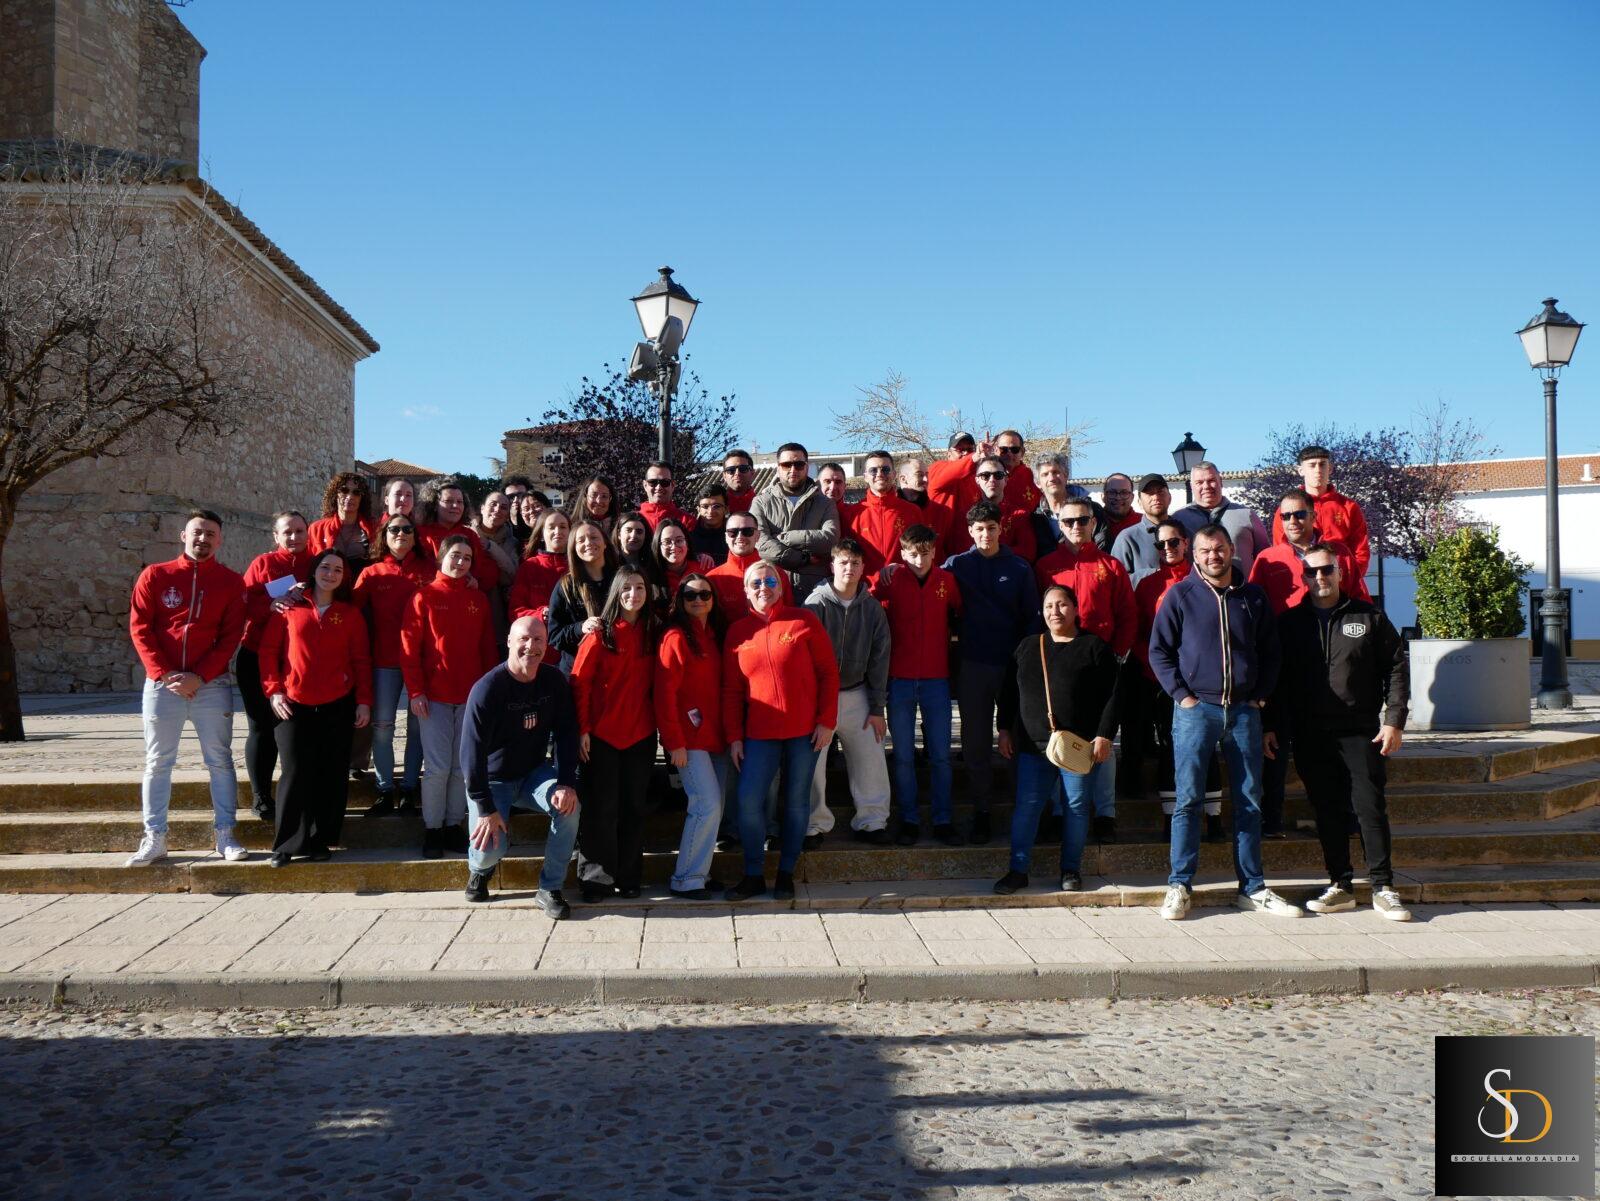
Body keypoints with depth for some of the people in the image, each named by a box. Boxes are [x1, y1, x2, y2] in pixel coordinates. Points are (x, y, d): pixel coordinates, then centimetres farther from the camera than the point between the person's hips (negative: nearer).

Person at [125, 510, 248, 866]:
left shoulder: (231, 581, 3)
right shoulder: (155, 576, 5)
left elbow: (231, 636, -2)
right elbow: (140, 628, -1)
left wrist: (199, 677, -13)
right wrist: (165, 674, -11)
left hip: (212, 685, -1)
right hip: (162, 684, 1)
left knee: (219, 760, 1)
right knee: (158, 762, 4)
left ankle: (225, 836, 6)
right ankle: (154, 839, 8)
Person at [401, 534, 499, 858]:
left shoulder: (478, 600, 10)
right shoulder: (425, 597, 0)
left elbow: (488, 649, 10)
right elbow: (409, 647, -4)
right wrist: (415, 692, -10)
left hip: (470, 697, 3)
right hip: (434, 696, -3)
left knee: (463, 766, 6)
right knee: (437, 766, -3)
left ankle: (454, 825, 18)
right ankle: (432, 829, 9)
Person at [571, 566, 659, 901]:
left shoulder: (651, 633, 6)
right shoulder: (601, 633, -6)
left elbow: (654, 684, 10)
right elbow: (580, 682, -8)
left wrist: (658, 724, 3)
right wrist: (583, 729, -12)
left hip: (641, 735, 4)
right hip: (602, 734, -4)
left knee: (634, 807, 9)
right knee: (601, 807, 1)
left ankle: (629, 877, 18)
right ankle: (596, 877, 10)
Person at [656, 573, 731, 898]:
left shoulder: (716, 635, 14)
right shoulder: (675, 637, -8)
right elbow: (665, 693, -12)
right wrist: (674, 742, -15)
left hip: (715, 737, 7)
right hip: (689, 739, -7)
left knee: (713, 809, 7)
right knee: (708, 805, -11)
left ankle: (700, 872, 18)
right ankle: (685, 880, -1)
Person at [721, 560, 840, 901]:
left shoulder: (804, 620, 0)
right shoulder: (738, 631, 6)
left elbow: (829, 672, -1)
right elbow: (731, 690, 7)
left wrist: (827, 720, -7)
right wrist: (733, 736, 2)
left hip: (805, 731, -1)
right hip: (759, 733, 1)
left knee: (796, 801, 6)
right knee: (749, 800, -7)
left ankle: (786, 873, 20)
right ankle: (754, 875, 7)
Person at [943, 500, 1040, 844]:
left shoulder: (1019, 568, 5)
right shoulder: (957, 565, 4)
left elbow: (1032, 616, 5)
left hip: (1013, 663, 0)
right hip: (972, 664, 0)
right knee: (976, 741, 4)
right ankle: (981, 812, 13)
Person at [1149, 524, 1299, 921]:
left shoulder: (1253, 597, 10)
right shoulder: (1181, 595, 2)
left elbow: (1270, 651, 16)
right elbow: (1158, 650, 2)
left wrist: (1260, 694, 5)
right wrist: (1182, 695, -6)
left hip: (1244, 710, 3)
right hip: (1196, 709, -3)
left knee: (1249, 802, 6)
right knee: (1188, 799, -3)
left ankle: (1252, 887, 14)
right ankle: (1179, 886, 3)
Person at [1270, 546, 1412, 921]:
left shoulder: (1368, 616, 5)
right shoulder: (1290, 623, 9)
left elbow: (1396, 668, 6)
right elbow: (1276, 678, 12)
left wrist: (1394, 720, -2)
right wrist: (1272, 727, 5)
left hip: (1360, 731, -1)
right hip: (1310, 736, 2)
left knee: (1371, 806, -5)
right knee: (1327, 811, 5)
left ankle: (1383, 887, 4)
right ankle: (1340, 886, 14)